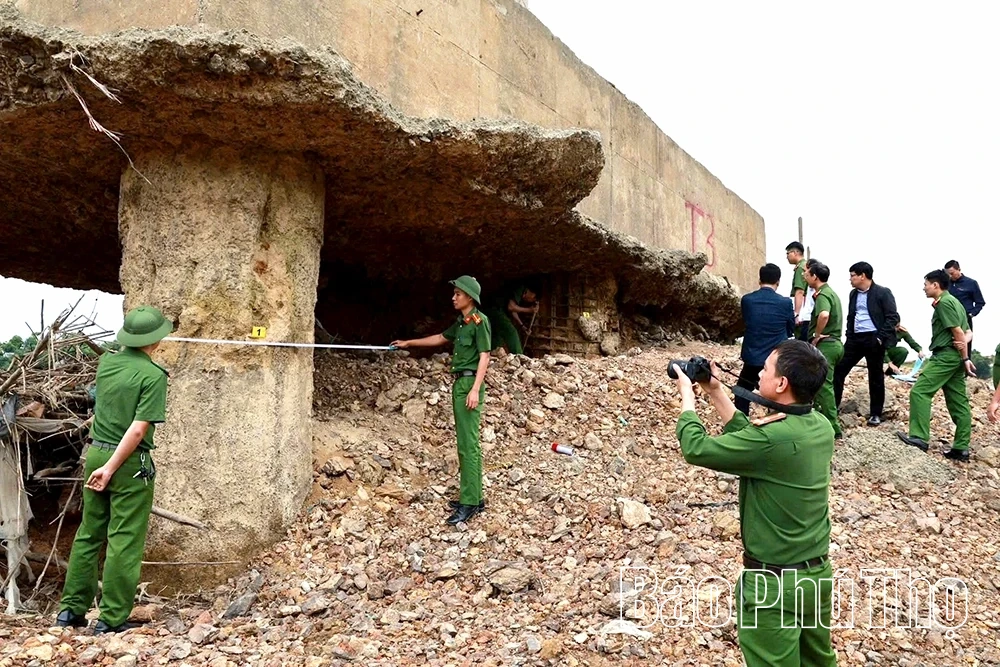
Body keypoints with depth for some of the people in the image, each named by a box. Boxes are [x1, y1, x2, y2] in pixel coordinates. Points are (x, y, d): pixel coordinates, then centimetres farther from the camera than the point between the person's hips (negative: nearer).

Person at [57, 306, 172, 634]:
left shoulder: (106, 362, 4)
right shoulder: (153, 375, -15)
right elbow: (139, 428, -20)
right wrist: (111, 467, -14)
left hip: (95, 453, 7)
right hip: (129, 462, -7)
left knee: (88, 535, 17)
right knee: (124, 542, 2)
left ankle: (71, 608, 24)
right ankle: (111, 619, 7)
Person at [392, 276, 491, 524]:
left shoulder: (479, 320, -9)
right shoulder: (461, 322, 16)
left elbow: (484, 356, -14)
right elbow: (440, 338, 32)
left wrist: (475, 390, -20)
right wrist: (409, 343, 37)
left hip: (469, 384, -9)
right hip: (459, 383, 9)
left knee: (468, 443, -10)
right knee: (466, 443, 10)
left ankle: (469, 503, -7)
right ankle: (474, 498, 17)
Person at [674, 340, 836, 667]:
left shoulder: (773, 439, -28)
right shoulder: (821, 426, -3)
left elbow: (695, 449, -19)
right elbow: (750, 440, 9)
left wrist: (687, 392, -5)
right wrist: (716, 392, 8)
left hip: (775, 581, -7)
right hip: (818, 571, 7)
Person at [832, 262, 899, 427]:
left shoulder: (883, 293, -7)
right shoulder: (853, 294, 13)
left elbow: (893, 317, -11)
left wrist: (881, 338, -17)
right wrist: (849, 336, 9)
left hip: (873, 339, -6)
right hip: (855, 338, 6)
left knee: (875, 376, 3)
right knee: (839, 369, 2)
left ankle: (875, 414, 13)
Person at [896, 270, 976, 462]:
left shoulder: (944, 303, -11)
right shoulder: (953, 301, 21)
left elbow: (958, 332, -16)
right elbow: (967, 331, 20)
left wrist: (965, 359, -14)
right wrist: (964, 350, 1)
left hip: (945, 356, -10)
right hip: (954, 357, 10)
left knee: (920, 391, -12)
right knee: (958, 402, 8)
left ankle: (919, 437, -17)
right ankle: (961, 448, 9)